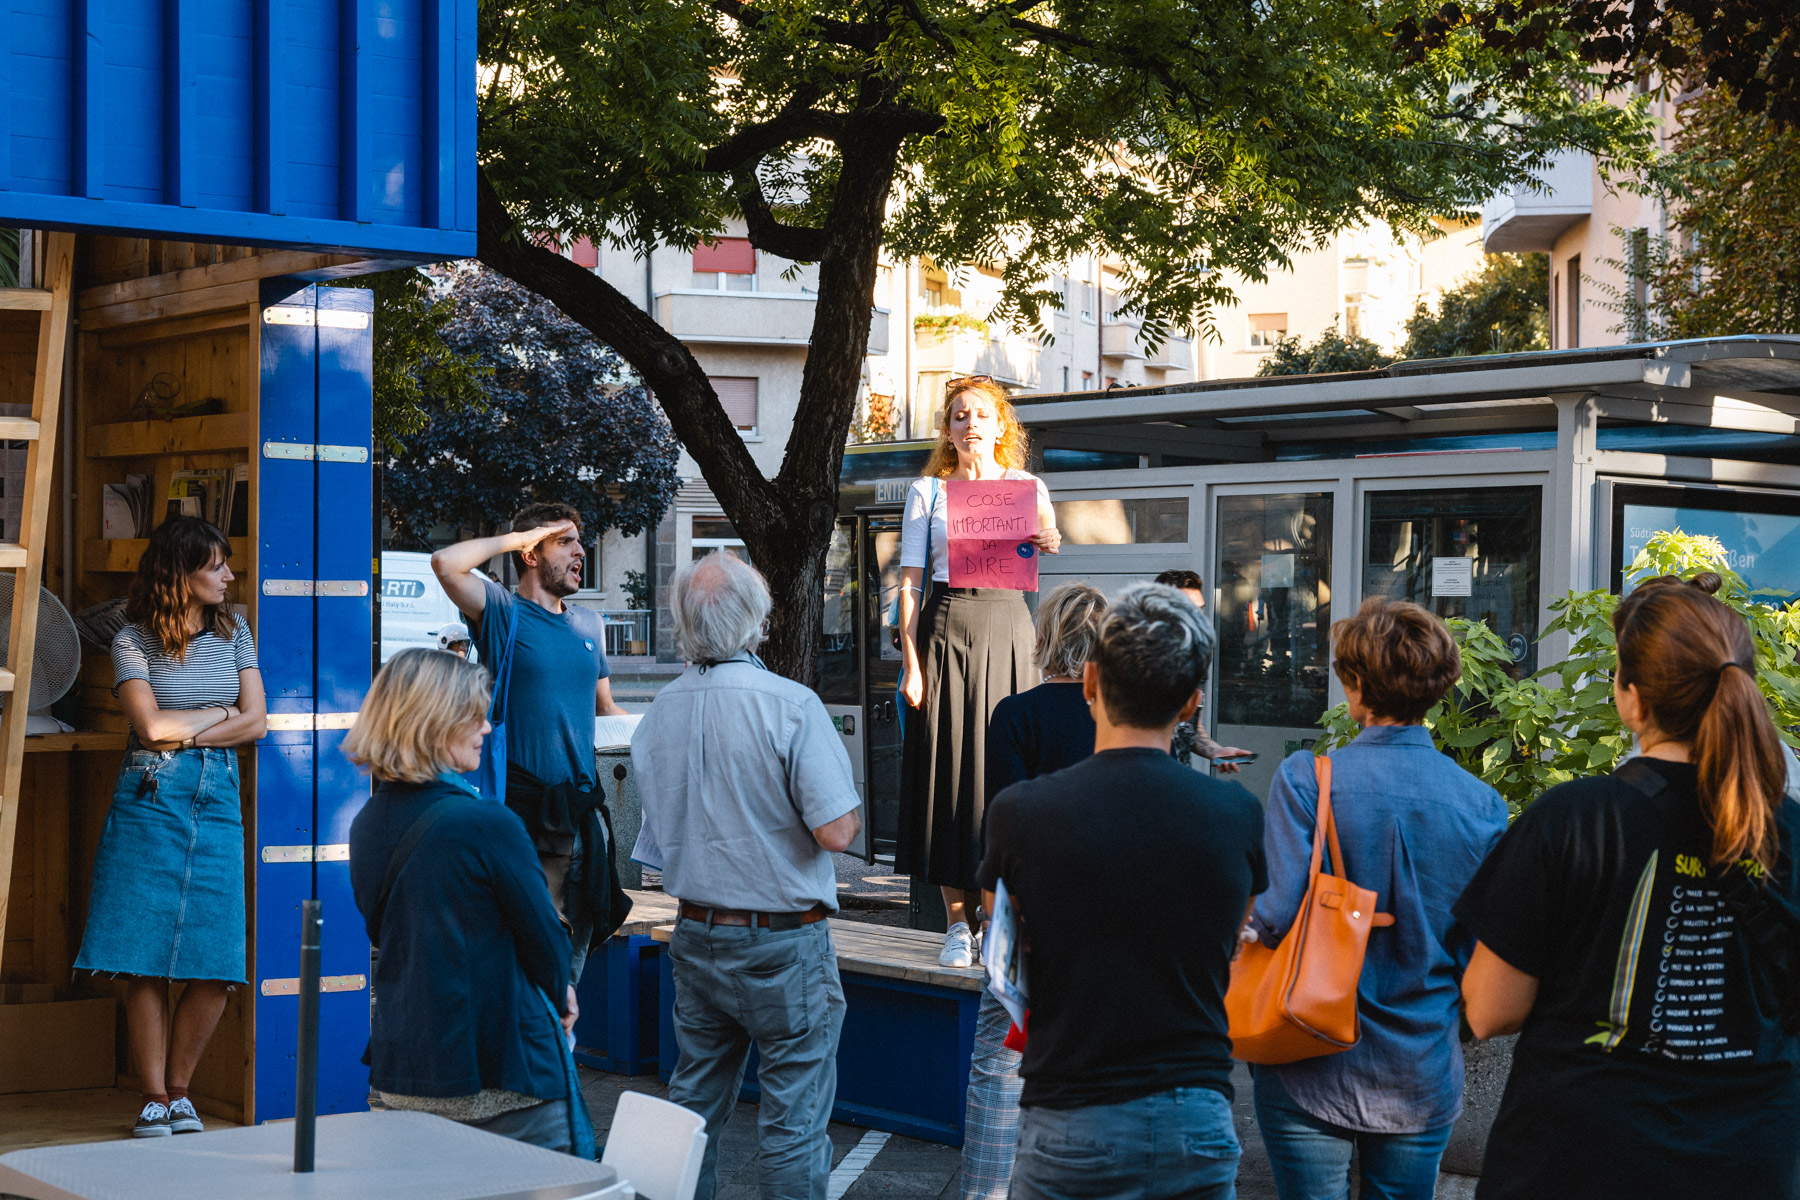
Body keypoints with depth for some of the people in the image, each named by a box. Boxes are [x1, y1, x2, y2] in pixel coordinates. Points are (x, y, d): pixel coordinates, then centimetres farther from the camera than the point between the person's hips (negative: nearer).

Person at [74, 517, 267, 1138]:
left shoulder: (234, 632, 10)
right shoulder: (134, 641, -1)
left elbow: (256, 724, 3)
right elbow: (153, 727, -11)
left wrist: (182, 733, -5)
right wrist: (220, 713, 0)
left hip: (217, 802, 3)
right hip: (150, 801, -3)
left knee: (216, 970, -3)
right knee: (146, 964, -4)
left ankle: (178, 1089, 13)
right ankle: (154, 1100, 5)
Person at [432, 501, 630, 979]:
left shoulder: (588, 623, 17)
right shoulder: (503, 613, -1)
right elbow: (446, 564, -19)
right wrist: (515, 538, -8)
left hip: (582, 809, 6)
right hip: (524, 809, -6)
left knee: (575, 943, 10)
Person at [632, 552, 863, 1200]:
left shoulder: (660, 711, 1)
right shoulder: (791, 705, -18)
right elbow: (835, 832, -20)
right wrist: (851, 813, 1)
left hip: (695, 934, 6)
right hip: (782, 944, -6)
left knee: (692, 1105, 16)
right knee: (794, 1121, 1)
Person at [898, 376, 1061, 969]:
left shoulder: (1026, 487, 10)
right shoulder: (928, 491, 8)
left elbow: (1047, 534, -12)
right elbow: (909, 581, 4)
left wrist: (1045, 538, -36)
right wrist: (910, 660, -6)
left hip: (1007, 629, 0)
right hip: (945, 626, 0)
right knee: (947, 767, 0)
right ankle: (958, 924, 7)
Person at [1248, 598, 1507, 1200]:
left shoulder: (1305, 779, -13)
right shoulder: (1482, 804, -5)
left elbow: (1276, 916, -18)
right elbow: (1486, 954, -1)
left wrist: (1247, 913, 4)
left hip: (1313, 1076, -3)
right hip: (1423, 1080, 3)